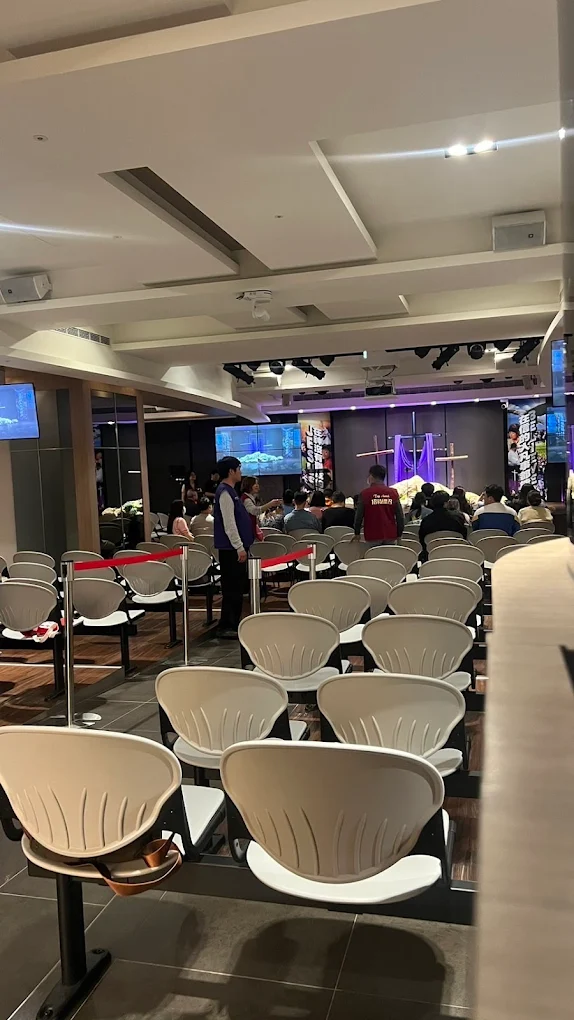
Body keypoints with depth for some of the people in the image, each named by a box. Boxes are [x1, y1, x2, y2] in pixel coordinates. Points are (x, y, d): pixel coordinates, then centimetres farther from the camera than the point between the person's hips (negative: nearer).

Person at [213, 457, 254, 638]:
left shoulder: (230, 490, 16)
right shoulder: (225, 492, -16)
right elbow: (229, 523, -21)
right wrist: (239, 547, -22)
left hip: (235, 547, 10)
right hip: (231, 548, -10)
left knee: (237, 587, 14)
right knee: (232, 587, -6)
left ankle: (233, 623, 21)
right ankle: (227, 627, 0)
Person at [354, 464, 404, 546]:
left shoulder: (365, 493, -6)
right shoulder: (393, 493, 0)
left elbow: (359, 515, -1)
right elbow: (400, 516, 2)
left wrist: (357, 533, 12)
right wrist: (399, 534, 13)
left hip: (373, 536, -2)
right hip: (390, 535, 2)